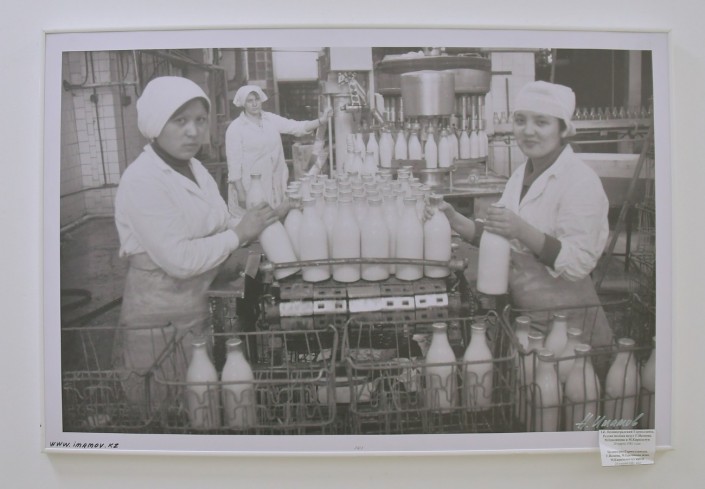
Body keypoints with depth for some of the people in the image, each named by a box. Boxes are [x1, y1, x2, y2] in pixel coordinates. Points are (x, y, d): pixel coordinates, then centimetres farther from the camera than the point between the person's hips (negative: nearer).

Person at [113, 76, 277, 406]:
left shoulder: (195, 168, 6)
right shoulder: (142, 180, -19)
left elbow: (215, 227, 10)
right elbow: (180, 259, -26)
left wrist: (255, 221, -7)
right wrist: (239, 234, -17)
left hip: (201, 310, 7)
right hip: (160, 323, -7)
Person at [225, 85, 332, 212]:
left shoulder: (271, 119, 6)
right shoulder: (235, 128, -7)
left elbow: (296, 127, -3)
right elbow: (234, 163, -10)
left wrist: (320, 121, -19)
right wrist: (241, 194, -15)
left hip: (274, 184, 4)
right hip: (250, 187, -4)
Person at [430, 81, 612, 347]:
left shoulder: (581, 181, -17)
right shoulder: (522, 174, 6)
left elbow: (579, 263, -23)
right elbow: (500, 237, 10)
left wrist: (522, 231, -33)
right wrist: (456, 221, -5)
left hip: (564, 321, -7)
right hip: (520, 313, 7)